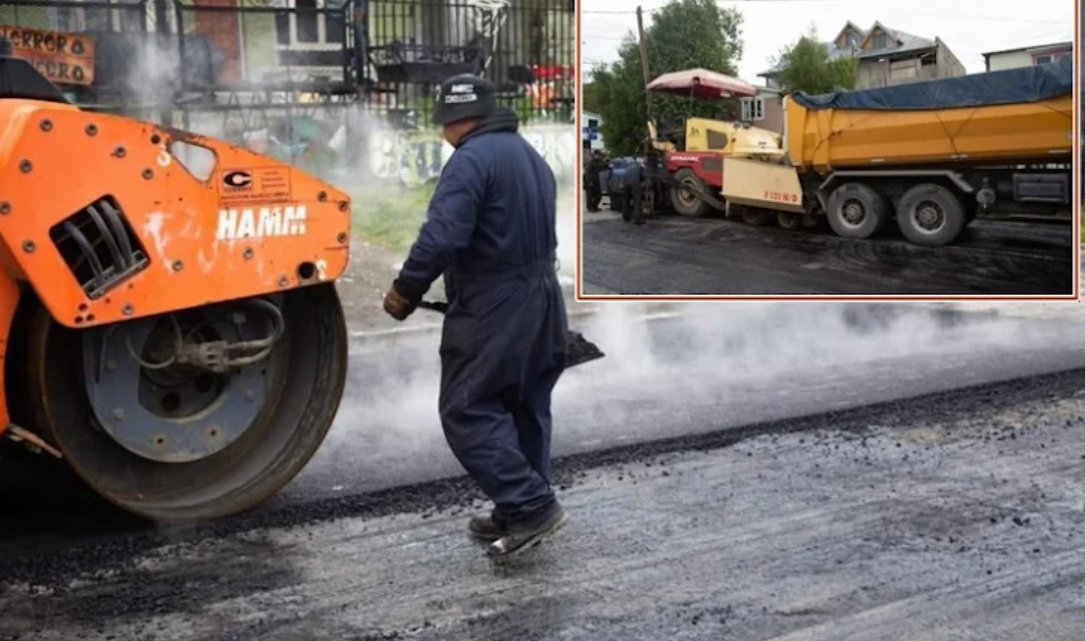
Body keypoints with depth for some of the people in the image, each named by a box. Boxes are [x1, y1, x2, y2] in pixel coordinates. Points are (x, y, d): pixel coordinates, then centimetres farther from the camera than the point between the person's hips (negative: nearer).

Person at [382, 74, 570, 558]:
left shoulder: (472, 158, -15)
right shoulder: (532, 156, 17)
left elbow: (442, 236, -24)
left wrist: (405, 291, -13)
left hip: (493, 308, -10)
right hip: (541, 300, 10)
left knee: (467, 410, -2)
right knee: (525, 409, 14)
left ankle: (529, 505, -6)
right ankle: (520, 513, 22)